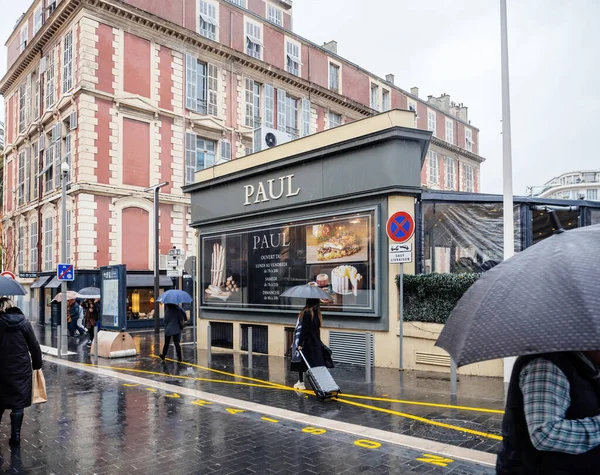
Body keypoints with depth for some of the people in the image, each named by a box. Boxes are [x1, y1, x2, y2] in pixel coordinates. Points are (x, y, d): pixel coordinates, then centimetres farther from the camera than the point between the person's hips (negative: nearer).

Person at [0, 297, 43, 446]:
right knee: (18, 403, 8)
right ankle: (15, 436, 9)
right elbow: (34, 346, -2)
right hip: (22, 369, 0)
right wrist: (37, 364, 6)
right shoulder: (24, 322, -2)